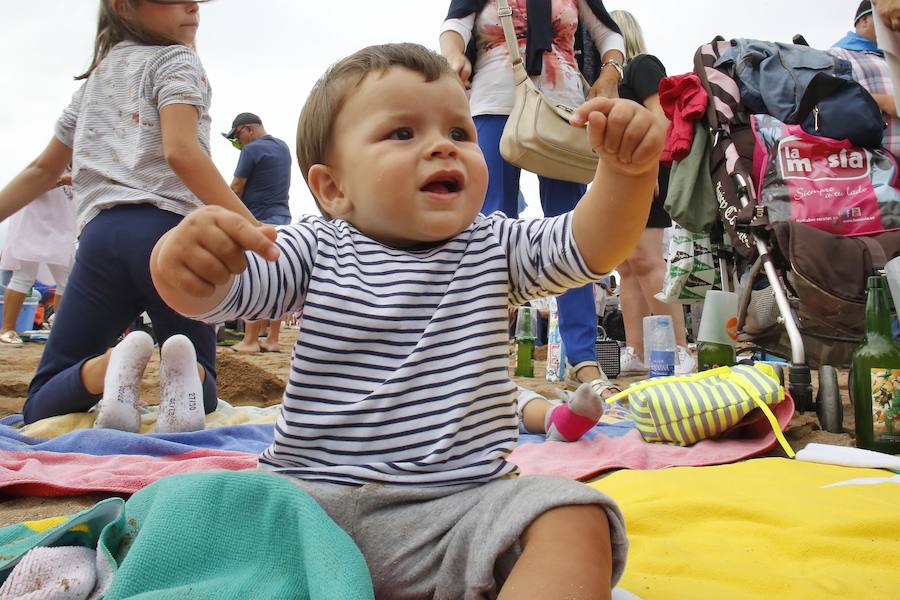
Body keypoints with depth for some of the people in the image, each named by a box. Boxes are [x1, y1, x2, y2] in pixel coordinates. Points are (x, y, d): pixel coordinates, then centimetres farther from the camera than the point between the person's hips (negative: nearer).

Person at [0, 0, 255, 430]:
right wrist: (250, 231, -18)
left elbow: (44, 169, 31)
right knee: (202, 394, 14)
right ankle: (186, 369, -23)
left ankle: (113, 365, -23)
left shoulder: (95, 77, 28)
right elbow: (180, 151, -11)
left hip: (100, 234, 4)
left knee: (40, 408, 11)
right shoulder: (175, 59, 8)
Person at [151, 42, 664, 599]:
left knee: (575, 518, -25)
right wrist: (180, 258, -31)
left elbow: (591, 246, -5)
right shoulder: (316, 249, 4)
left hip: (458, 504, 0)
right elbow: (212, 292, -6)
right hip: (307, 495, 1)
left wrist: (628, 170, -25)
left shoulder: (494, 249, 8)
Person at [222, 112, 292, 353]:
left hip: (258, 220, -8)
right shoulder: (283, 147, 16)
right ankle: (272, 340, 6)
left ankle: (250, 341, -5)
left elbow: (236, 187, -6)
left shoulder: (251, 150, -8)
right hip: (283, 217, 8)